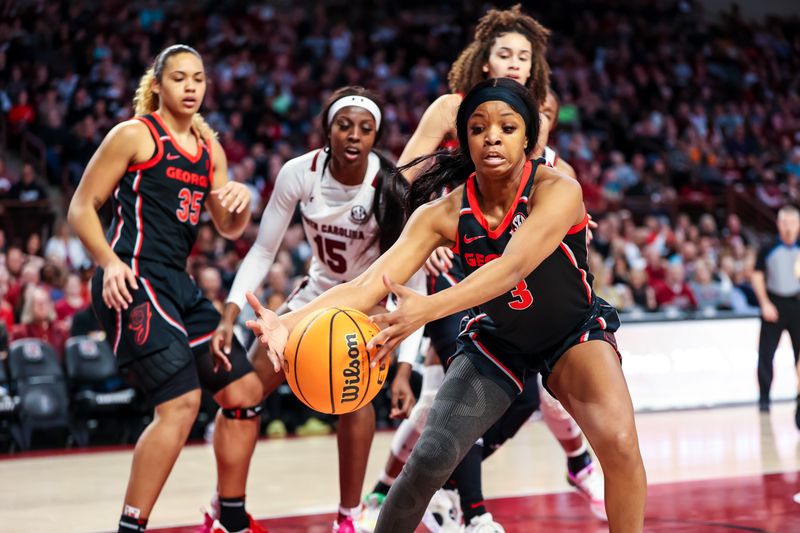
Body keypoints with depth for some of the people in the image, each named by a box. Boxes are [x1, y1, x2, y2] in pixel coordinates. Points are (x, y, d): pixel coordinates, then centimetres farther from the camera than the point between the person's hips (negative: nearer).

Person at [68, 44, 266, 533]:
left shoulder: (209, 148, 17)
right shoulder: (135, 135, -3)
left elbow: (228, 229, 20)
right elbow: (82, 207, -5)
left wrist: (241, 202, -3)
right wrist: (110, 263, -20)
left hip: (178, 284, 8)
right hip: (132, 281, -8)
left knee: (244, 390, 10)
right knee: (182, 402, -21)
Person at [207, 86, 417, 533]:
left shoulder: (391, 189, -28)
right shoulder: (300, 173, -20)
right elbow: (264, 250, -10)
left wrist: (404, 370, -35)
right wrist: (230, 317, -22)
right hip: (320, 290, 4)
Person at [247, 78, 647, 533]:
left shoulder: (559, 191, -27)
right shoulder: (445, 213, -18)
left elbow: (513, 268, -43)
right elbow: (372, 282, -26)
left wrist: (428, 308, -58)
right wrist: (291, 321, -43)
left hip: (574, 334, -2)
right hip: (495, 339, 2)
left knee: (619, 443, -25)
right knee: (429, 460, -12)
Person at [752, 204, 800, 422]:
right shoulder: (768, 250, 1)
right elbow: (757, 276, 2)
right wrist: (765, 304, -7)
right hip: (774, 304, -1)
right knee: (766, 353, -3)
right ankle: (764, 398, 7)